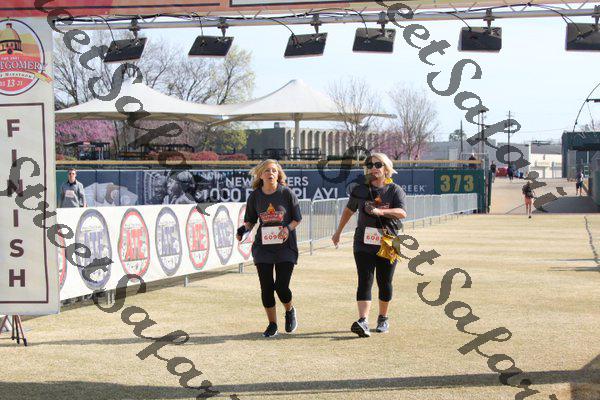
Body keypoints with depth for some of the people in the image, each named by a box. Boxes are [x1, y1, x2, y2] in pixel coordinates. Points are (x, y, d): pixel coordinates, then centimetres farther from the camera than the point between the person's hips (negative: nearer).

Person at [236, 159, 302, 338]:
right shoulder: (255, 196, 2)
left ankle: (290, 311, 25)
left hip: (285, 246, -2)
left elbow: (297, 218, 2)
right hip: (263, 246, 2)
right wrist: (244, 229, -9)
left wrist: (288, 228, -16)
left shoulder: (287, 193, -5)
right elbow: (250, 220, 12)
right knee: (266, 287, 1)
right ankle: (272, 324, 20)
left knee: (281, 286, -8)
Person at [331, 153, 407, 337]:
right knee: (365, 281, -11)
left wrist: (380, 211, -32)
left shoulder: (395, 190, -1)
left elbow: (402, 213, -18)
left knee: (384, 283, 9)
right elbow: (349, 211, 22)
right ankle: (363, 321, -22)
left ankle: (383, 319, 27)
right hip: (363, 244, 1)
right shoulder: (360, 190, 7)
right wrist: (338, 232, 28)